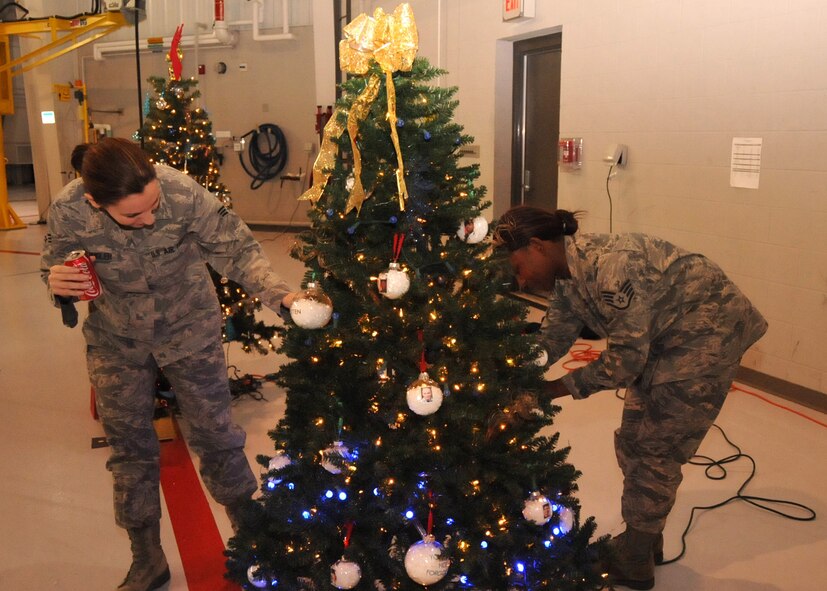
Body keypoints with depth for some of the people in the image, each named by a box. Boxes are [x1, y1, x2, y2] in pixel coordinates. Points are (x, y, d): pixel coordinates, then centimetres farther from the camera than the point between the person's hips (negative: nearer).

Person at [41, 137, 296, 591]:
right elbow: (55, 271, -5)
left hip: (189, 329, -2)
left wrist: (281, 296, -35)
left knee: (214, 435, 7)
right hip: (115, 341, 2)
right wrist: (59, 284, -29)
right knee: (129, 450, 13)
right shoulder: (67, 213, -23)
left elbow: (237, 250, -20)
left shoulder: (184, 193, -30)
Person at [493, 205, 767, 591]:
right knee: (633, 443, 14)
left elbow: (625, 358, -25)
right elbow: (550, 342, 3)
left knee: (653, 450, 0)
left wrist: (558, 388, -18)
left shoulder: (611, 266, -31)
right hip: (664, 340, 9)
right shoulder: (567, 275, -4)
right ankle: (645, 540, 33)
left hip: (709, 336, -9)